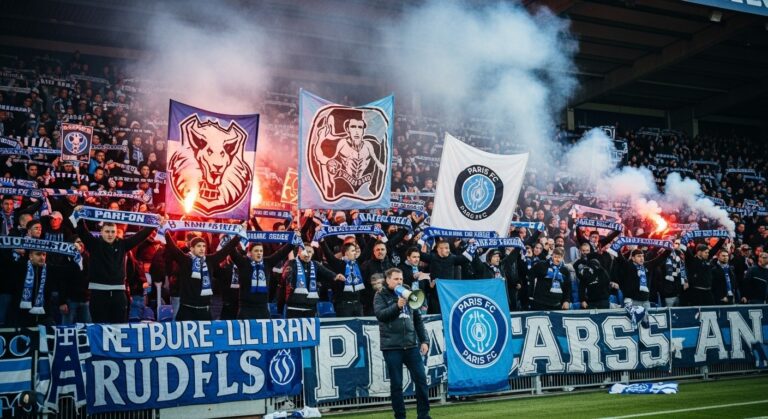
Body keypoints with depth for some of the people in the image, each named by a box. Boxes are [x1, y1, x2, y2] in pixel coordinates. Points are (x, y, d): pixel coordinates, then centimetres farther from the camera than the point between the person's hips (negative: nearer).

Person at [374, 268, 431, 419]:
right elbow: (380, 314, -13)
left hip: (411, 344, 4)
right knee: (396, 383, 2)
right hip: (391, 346, -3)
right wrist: (397, 306, -24)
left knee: (421, 378, 1)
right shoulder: (381, 296, 4)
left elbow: (418, 319, 15)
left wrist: (424, 340, 9)